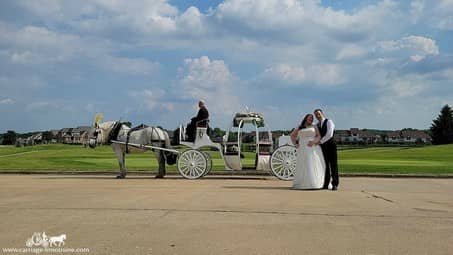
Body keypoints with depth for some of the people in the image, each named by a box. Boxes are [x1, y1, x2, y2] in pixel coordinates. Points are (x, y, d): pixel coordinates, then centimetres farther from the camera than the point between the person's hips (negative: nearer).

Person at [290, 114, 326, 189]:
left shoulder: (314, 127, 12)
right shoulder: (299, 128, 15)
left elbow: (319, 136, 2)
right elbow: (292, 135, 23)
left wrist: (314, 141, -17)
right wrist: (295, 144, 9)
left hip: (313, 148, 0)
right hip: (303, 149, 1)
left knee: (314, 165, -6)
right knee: (303, 166, -4)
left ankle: (315, 183, -5)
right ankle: (303, 183, -1)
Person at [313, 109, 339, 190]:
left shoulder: (328, 122, -5)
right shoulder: (317, 125, 14)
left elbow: (329, 134, -17)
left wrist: (320, 141, -18)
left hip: (331, 145, -5)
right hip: (323, 147, 5)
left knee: (333, 165, -3)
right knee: (325, 166, 4)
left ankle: (335, 184, 0)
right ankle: (326, 184, 7)